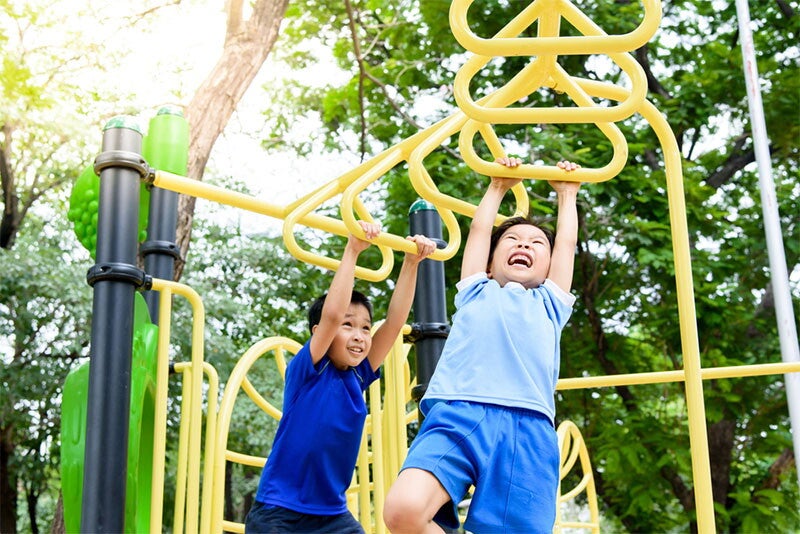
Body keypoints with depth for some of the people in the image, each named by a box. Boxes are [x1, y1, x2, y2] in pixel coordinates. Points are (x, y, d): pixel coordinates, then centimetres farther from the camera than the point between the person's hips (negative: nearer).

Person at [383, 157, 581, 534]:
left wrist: (566, 195, 52)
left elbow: (567, 241, 39)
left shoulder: (550, 304, 33)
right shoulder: (477, 294, 32)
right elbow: (479, 229, 39)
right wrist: (498, 187, 52)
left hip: (527, 428, 1)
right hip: (456, 415, -1)